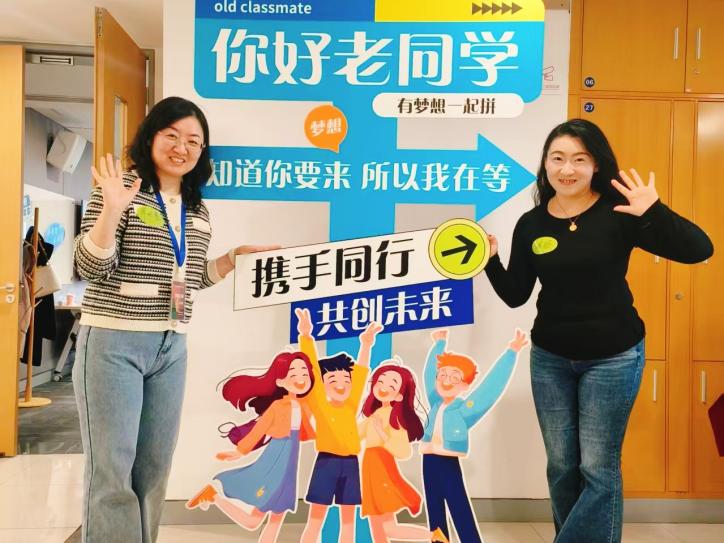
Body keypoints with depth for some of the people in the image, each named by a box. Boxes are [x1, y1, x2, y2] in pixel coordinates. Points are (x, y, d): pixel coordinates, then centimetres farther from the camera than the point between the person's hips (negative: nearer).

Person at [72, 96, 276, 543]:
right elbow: (91, 268, -13)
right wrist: (111, 211, -27)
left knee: (155, 467, 15)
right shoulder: (121, 189, -7)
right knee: (112, 468, 1)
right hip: (113, 343, -6)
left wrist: (235, 258, 8)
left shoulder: (198, 211, 11)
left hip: (171, 348, 6)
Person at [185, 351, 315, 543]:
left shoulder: (302, 406, 5)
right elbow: (258, 431, -13)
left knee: (276, 521, 12)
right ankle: (213, 495, 10)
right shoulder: (277, 405, -16)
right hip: (274, 465, -7)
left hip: (288, 469, 7)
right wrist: (239, 452, -12)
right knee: (252, 522, -3)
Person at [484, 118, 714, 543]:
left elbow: (699, 250, -18)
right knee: (561, 465, 13)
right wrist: (490, 261, -13)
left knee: (598, 468, 2)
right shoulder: (531, 224, -1)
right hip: (550, 358, 3)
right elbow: (515, 296, 3)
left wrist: (655, 212, -33)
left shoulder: (618, 213, -11)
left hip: (612, 358, -3)